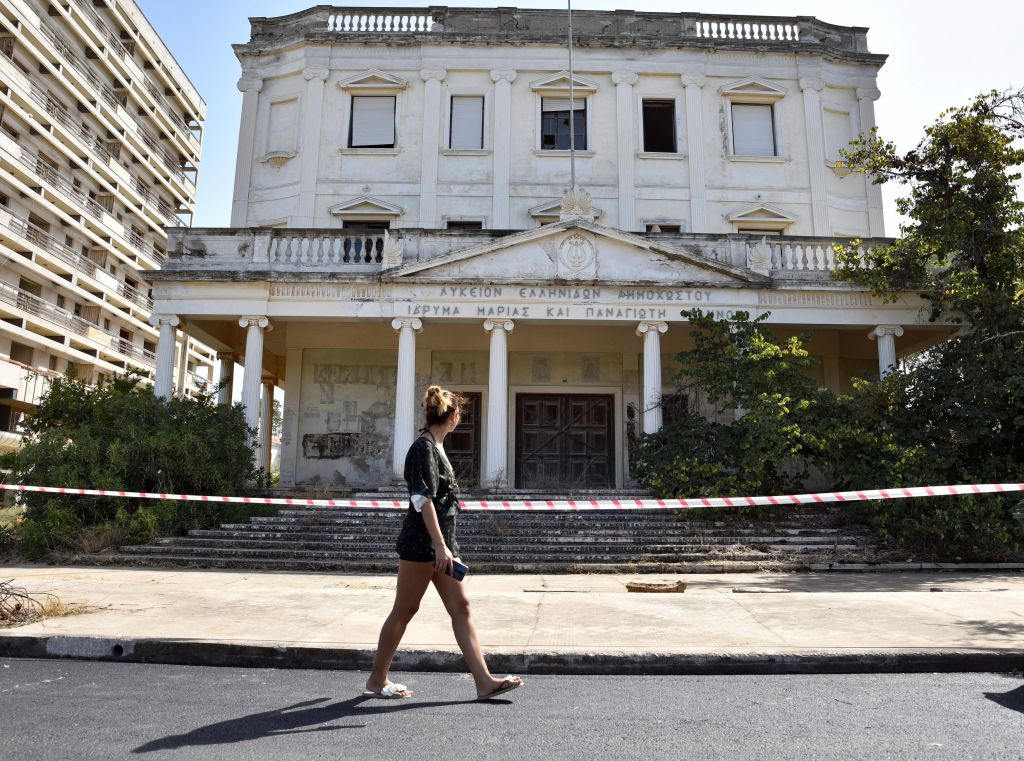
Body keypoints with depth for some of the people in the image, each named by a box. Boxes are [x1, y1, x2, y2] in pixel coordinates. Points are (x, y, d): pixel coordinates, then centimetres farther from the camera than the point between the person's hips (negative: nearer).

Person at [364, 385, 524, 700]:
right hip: (421, 544, -9)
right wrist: (440, 546, -23)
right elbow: (423, 499, -20)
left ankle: (484, 681, 8)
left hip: (440, 543, 9)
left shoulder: (435, 446, 15)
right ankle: (377, 680, 19)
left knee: (461, 607, 6)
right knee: (404, 610, 3)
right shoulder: (424, 447, -14)